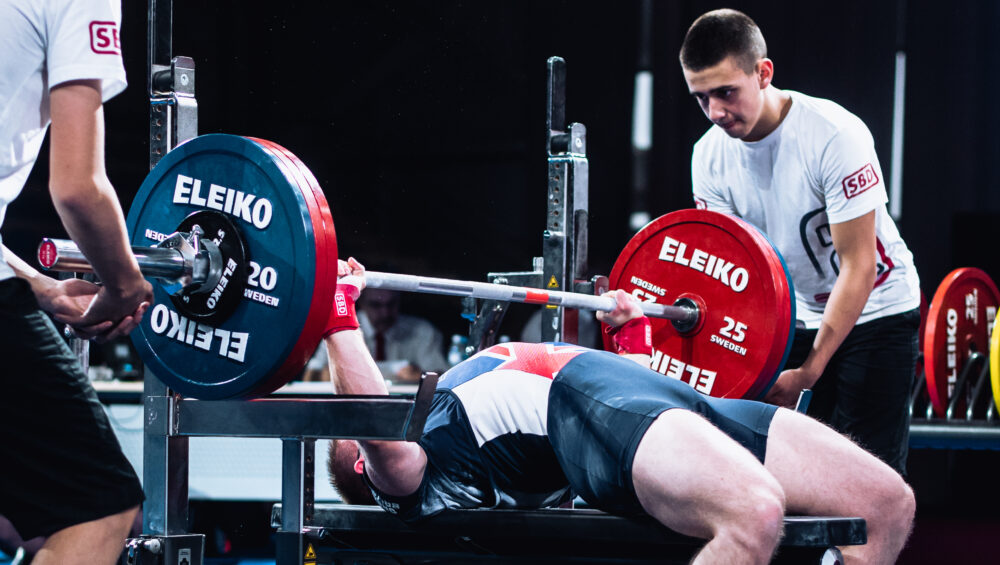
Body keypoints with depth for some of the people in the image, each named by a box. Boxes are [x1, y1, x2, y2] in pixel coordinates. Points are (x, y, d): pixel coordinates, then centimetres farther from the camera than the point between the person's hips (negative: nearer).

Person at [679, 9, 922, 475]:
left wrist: (808, 372, -27)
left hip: (876, 311, -5)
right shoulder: (711, 156, -9)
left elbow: (858, 266, -24)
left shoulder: (833, 136, -27)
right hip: (796, 318, 5)